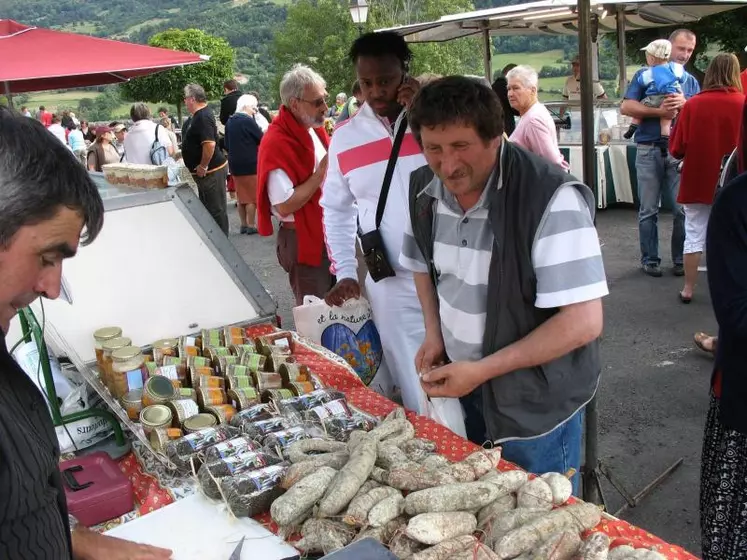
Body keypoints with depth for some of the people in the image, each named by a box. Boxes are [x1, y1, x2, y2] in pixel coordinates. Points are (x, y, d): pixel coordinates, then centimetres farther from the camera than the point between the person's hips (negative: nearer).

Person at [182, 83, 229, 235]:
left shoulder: (203, 117, -19)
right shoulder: (197, 116, 13)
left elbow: (210, 144, -30)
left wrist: (203, 167, -23)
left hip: (211, 171, -11)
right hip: (206, 172, 11)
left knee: (216, 210, -4)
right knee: (206, 208, 18)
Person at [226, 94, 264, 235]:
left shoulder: (230, 121, 8)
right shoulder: (248, 120, -15)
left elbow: (227, 144, 15)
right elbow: (261, 139, -9)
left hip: (235, 163, 7)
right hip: (249, 164, -7)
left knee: (242, 196, 13)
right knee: (252, 196, 2)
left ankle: (243, 225, 17)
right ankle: (251, 226, 4)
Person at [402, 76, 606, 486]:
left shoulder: (552, 199, -27)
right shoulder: (424, 188, -5)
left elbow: (584, 322, -29)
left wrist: (483, 370, -26)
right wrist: (434, 335, 0)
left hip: (536, 405, -6)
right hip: (460, 382, 6)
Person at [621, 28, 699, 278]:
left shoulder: (691, 82, 16)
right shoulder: (645, 75, 7)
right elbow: (626, 107, -5)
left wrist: (684, 104, -13)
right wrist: (659, 111, -15)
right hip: (649, 150, -2)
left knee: (683, 209, 0)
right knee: (648, 210, 3)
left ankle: (681, 259, 11)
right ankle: (649, 259, 11)